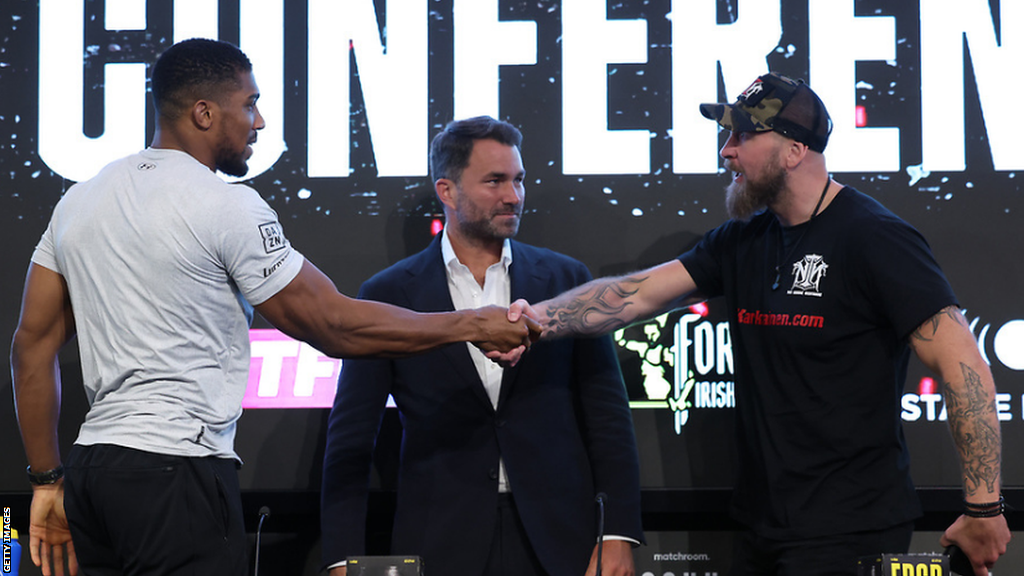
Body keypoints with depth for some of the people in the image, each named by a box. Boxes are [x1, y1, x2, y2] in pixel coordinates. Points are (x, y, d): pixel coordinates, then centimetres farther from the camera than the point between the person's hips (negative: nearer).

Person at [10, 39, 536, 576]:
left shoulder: (79, 200, 13)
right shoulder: (227, 207, -9)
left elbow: (32, 342, 13)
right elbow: (334, 326, -7)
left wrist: (48, 480, 18)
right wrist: (472, 325, 3)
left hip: (93, 465, 8)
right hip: (176, 471, -8)